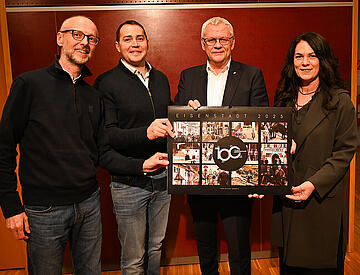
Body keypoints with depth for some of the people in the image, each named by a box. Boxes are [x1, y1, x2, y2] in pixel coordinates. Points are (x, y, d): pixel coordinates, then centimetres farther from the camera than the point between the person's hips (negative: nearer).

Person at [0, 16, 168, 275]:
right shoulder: (30, 84, -8)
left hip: (89, 204, 5)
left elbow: (102, 153, 7)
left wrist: (141, 164, -7)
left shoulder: (93, 96, 7)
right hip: (44, 211, -4)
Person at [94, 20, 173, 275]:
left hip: (163, 178, 5)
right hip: (129, 183, -5)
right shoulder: (107, 82, -8)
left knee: (156, 247, 22)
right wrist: (146, 133, -31)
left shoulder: (161, 79, 11)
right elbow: (107, 135, -15)